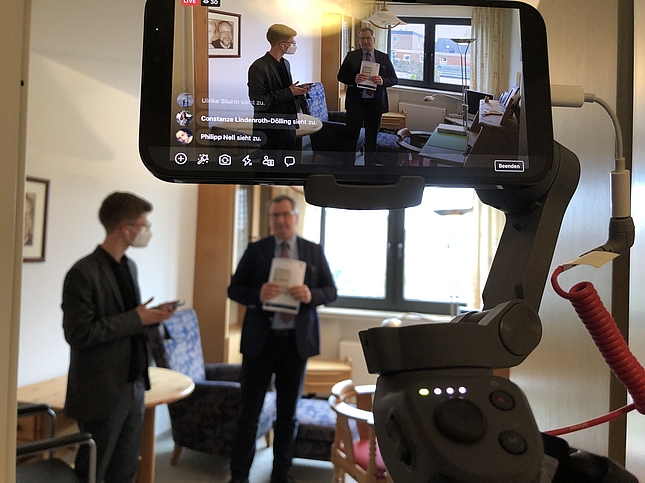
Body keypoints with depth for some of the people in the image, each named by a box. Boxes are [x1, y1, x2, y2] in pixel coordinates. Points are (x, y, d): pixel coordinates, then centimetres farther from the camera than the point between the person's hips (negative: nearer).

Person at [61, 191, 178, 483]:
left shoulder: (129, 266, 9)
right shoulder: (83, 273, -18)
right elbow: (78, 334, -22)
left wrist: (150, 317, -3)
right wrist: (136, 319, -20)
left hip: (133, 387, 8)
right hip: (101, 393, -8)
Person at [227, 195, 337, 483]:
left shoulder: (314, 251, 4)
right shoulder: (255, 250, 1)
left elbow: (331, 291, 3)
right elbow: (234, 289, -1)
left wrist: (311, 295, -19)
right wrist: (258, 294, -22)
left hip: (297, 341, 1)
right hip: (260, 340, -1)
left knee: (288, 412, 13)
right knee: (249, 410, 6)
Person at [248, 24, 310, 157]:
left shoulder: (286, 63, 15)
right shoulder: (259, 67, -13)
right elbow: (257, 101, -20)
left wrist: (297, 90, 2)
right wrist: (289, 92, -19)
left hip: (288, 125, 8)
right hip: (270, 129, -8)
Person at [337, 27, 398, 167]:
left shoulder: (384, 57, 6)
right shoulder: (351, 56, 3)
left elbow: (394, 79, 4)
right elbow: (341, 76, 1)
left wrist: (382, 81, -18)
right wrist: (354, 79, -19)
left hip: (375, 103, 1)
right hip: (355, 102, -1)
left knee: (372, 138, 10)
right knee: (351, 136, 2)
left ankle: (370, 166, 21)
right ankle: (347, 165, 13)